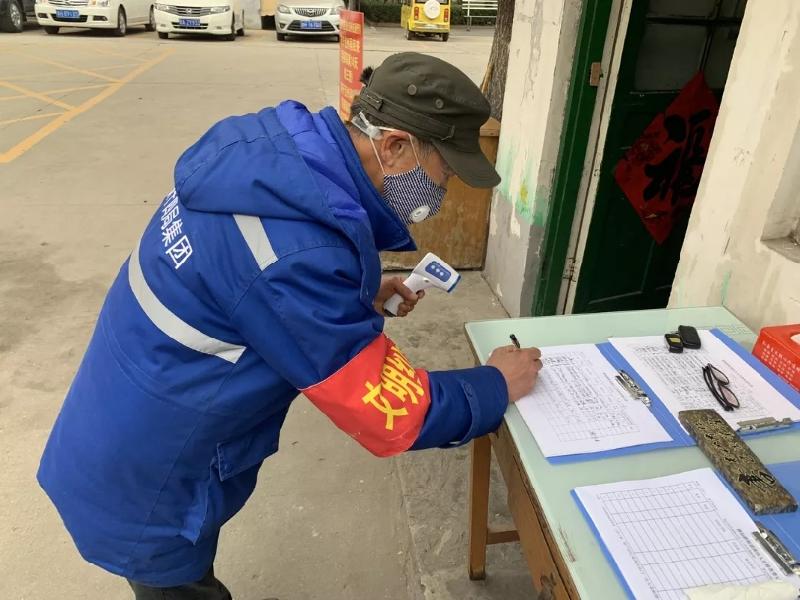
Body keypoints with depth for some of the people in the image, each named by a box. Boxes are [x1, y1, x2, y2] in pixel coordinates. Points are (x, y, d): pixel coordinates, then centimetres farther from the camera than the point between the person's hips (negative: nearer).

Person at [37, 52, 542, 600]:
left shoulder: (277, 150, -9)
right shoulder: (302, 253, -36)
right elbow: (394, 416, -26)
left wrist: (361, 292, 2)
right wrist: (498, 386, -10)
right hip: (143, 487, -7)